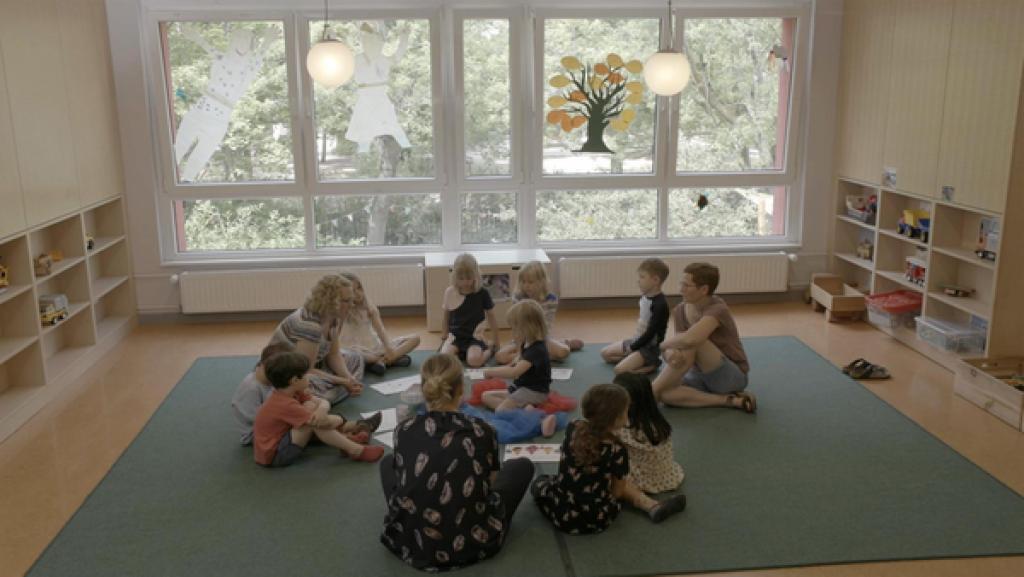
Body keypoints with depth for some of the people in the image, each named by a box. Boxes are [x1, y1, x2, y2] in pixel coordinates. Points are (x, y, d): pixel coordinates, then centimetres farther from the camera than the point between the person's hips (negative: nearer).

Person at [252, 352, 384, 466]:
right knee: (315, 422, -25)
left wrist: (321, 410, -22)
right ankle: (356, 451, -16)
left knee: (311, 405, 0)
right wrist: (340, 420, -7)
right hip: (273, 455, -10)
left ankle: (345, 440, -2)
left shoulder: (292, 393, 1)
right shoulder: (286, 404, -27)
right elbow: (324, 422, -28)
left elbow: (323, 402, 3)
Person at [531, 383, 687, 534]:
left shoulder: (573, 429, -6)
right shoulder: (616, 451, -18)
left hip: (561, 514, 2)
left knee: (539, 482, 32)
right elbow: (617, 491, -4)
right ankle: (652, 506, 21)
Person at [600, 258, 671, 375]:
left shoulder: (660, 304, -24)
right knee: (605, 353, 12)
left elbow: (651, 332, -23)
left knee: (620, 369, -23)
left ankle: (651, 364, -5)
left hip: (650, 347, -9)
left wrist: (631, 348, -14)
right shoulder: (644, 297, 2)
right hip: (637, 340, 9)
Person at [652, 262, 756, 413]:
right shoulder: (681, 311, -3)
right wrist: (671, 353, -28)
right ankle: (730, 400, -17)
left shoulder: (717, 309, -24)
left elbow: (690, 339, -42)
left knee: (692, 342, -32)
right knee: (665, 394, -23)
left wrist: (665, 344, -22)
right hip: (702, 374, 7)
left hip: (732, 377, -6)